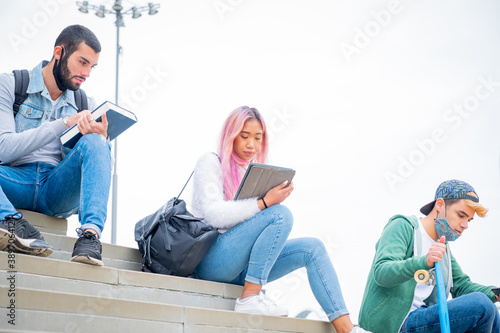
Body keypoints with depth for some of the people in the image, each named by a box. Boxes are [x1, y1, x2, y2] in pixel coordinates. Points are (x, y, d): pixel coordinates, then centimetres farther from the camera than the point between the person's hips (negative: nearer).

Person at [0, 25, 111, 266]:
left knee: (94, 143, -25)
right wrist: (64, 124, -16)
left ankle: (90, 232, -41)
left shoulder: (84, 104, 16)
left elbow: (84, 164, 10)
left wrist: (100, 139, -13)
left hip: (57, 188, 3)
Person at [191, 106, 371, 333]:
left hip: (238, 268, 7)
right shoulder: (211, 163, -1)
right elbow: (214, 215, -16)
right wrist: (264, 203, -24)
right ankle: (249, 297, -28)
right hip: (210, 261, -7)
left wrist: (279, 195, -4)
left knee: (312, 248, -8)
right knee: (281, 214, -25)